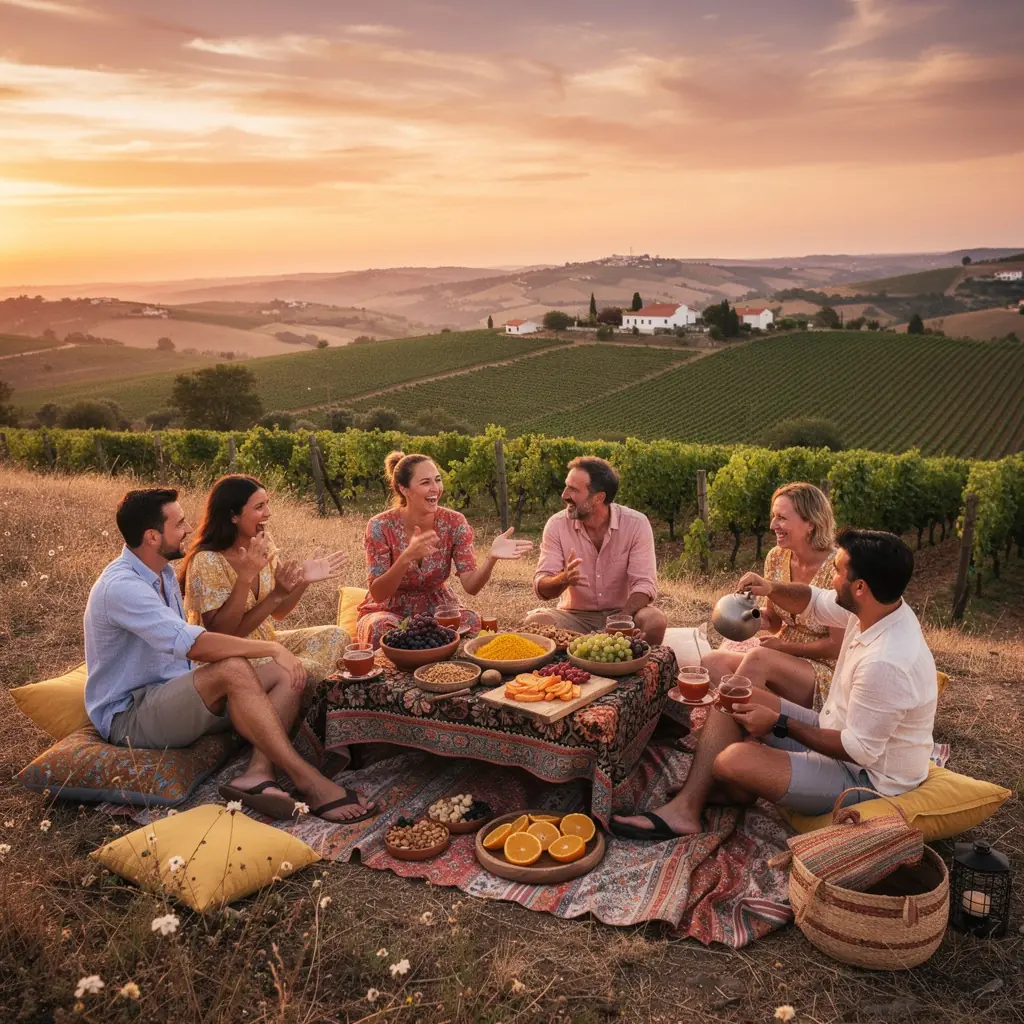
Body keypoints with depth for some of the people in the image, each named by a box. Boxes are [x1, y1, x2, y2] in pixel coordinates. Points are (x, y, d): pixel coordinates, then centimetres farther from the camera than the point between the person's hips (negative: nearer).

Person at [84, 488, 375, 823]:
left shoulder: (163, 573, 12)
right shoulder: (121, 586, -21)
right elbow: (192, 644, -33)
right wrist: (272, 647, -28)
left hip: (172, 698, 9)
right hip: (129, 717, -9)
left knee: (287, 675, -10)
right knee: (233, 669, -35)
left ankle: (257, 774, -32)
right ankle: (307, 781, -32)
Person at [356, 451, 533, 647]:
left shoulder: (454, 523, -11)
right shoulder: (381, 526, -18)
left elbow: (471, 586, -18)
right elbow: (377, 594, -22)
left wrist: (491, 557, -39)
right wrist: (407, 557, -40)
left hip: (437, 609, 2)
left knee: (471, 621, -29)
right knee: (382, 628, -36)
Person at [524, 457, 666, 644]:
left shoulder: (636, 524, -11)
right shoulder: (557, 525, -8)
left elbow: (644, 584, -15)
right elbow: (542, 588, -11)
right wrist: (564, 579, -35)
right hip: (574, 615, 0)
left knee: (655, 621, -30)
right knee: (535, 622, -28)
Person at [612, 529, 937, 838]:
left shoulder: (886, 663, -34)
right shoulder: (879, 608, -6)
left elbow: (859, 750, -28)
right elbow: (813, 601, 11)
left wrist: (779, 724, -21)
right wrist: (772, 588, -9)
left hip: (866, 776, -10)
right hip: (841, 731, 10)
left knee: (734, 761, -28)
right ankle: (685, 807, -4)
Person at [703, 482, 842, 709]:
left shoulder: (835, 568, -17)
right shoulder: (776, 557, 2)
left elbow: (837, 646, -13)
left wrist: (785, 646, -12)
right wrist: (760, 616, -9)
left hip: (825, 672, -6)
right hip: (783, 659, 6)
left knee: (758, 658, -33)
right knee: (712, 661, -19)